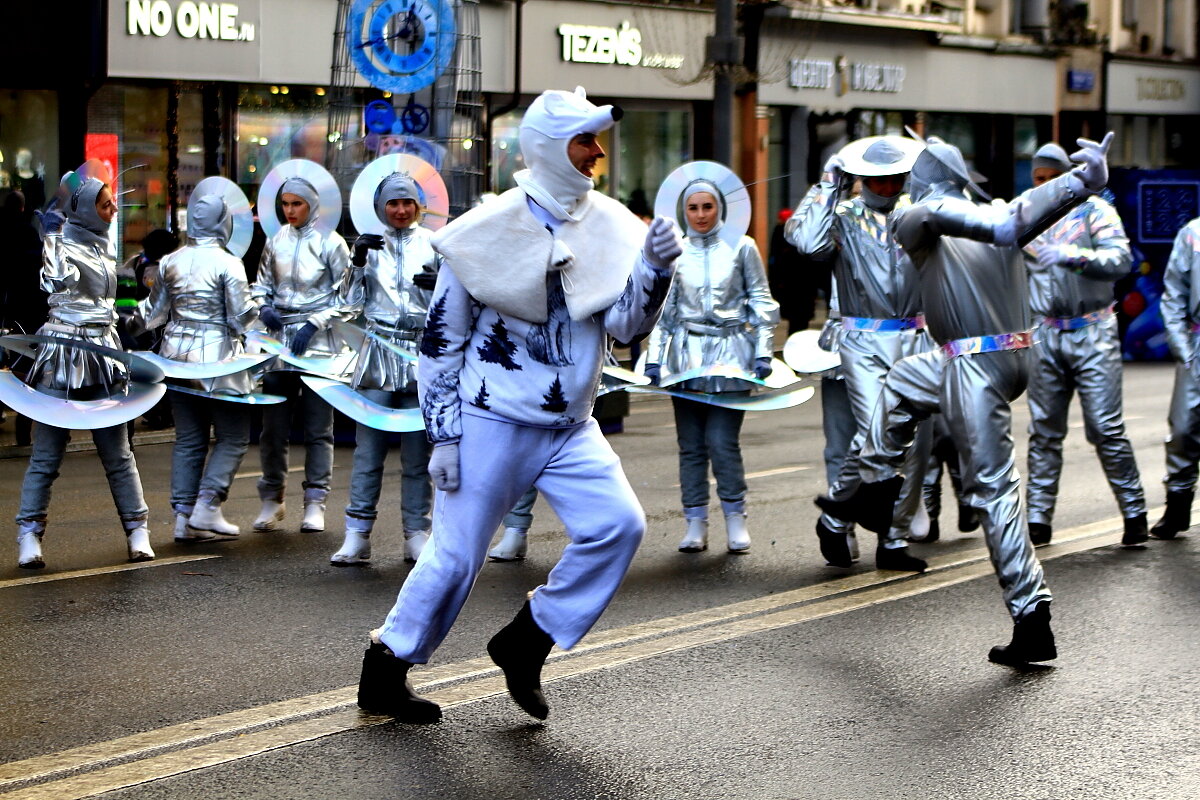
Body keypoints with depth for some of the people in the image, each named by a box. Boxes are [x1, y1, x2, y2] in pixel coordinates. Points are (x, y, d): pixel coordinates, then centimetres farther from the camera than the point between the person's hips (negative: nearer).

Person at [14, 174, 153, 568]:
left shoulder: (104, 244, 14)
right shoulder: (63, 243, -8)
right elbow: (59, 281, -30)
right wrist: (52, 236, -27)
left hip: (102, 353, 6)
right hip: (63, 356, -6)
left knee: (117, 452, 6)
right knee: (47, 454, -3)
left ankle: (137, 529, 9)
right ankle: (29, 536, 0)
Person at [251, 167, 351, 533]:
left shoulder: (330, 243, -3)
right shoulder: (276, 242, 8)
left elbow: (344, 297, -1)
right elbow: (261, 284, 20)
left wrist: (314, 325, -11)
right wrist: (264, 308, -1)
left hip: (319, 343, -4)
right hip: (279, 339, 4)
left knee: (318, 429, 0)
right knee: (273, 426, 5)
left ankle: (315, 503, 6)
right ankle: (271, 500, 15)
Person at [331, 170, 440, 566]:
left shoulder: (433, 244, 8)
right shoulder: (372, 244, 9)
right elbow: (352, 301, 5)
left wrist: (441, 283, -14)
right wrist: (357, 261, -11)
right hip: (378, 353, 0)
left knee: (417, 451, 2)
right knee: (368, 447, -4)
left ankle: (417, 534, 7)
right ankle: (357, 536, -2)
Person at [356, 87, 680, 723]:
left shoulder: (611, 227, 2)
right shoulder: (486, 231, -9)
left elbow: (624, 325, -3)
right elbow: (440, 339, -5)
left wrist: (654, 270, -21)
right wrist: (442, 434, -7)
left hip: (570, 427, 5)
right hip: (492, 423, -4)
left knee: (619, 523, -13)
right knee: (456, 555, 0)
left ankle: (525, 645, 5)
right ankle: (384, 672, 20)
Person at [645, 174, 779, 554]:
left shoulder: (742, 248, 4)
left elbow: (761, 304, 7)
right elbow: (662, 309, 13)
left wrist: (763, 352, 0)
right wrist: (654, 358, 7)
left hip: (731, 354, -2)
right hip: (687, 354, 2)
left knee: (723, 441, -9)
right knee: (691, 443, 1)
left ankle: (735, 519, 4)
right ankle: (695, 523, 7)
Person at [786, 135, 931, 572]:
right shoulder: (844, 215, 0)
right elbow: (808, 240, -20)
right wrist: (829, 186, -13)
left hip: (916, 339, 4)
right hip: (864, 342, -4)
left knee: (915, 441, 4)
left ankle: (894, 541, 16)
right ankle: (834, 522, 7)